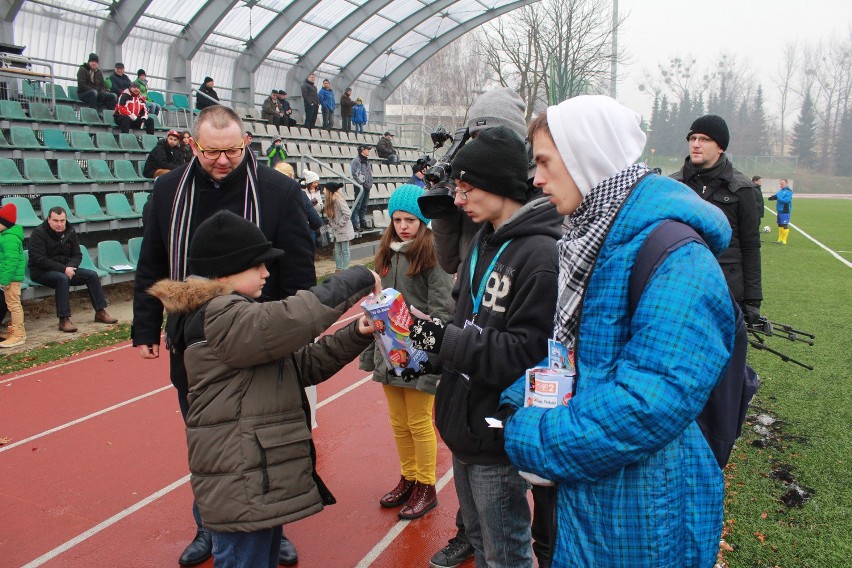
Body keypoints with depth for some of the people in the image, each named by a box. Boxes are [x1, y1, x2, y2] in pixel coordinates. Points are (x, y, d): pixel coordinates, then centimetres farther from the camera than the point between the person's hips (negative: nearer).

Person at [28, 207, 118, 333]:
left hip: (65, 269, 7)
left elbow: (77, 255, 7)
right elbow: (38, 260, -21)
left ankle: (100, 312, -2)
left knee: (92, 275, -9)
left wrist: (70, 267, -16)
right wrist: (63, 269, -26)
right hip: (41, 272, -6)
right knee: (63, 278, -36)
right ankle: (64, 320, -36)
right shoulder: (39, 233, -14)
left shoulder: (70, 232, 5)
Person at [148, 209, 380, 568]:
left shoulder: (237, 314, 16)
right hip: (241, 488, -10)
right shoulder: (217, 318, -17)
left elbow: (303, 363, 11)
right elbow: (291, 319, -31)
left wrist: (355, 335, -2)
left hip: (264, 480, 10)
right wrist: (357, 281, -20)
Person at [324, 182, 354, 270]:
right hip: (336, 231, 9)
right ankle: (338, 269, 18)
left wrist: (339, 224, -17)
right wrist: (331, 223, 4)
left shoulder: (338, 200, -20)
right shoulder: (331, 201, 7)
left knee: (345, 251, -1)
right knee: (337, 251, 12)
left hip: (344, 230, -9)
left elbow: (348, 214, -24)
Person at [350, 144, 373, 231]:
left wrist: (370, 183, 14)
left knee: (364, 206, 15)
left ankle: (363, 223, 23)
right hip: (361, 187, -9)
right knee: (357, 206, -7)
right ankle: (355, 225, -5)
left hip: (367, 187, 9)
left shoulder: (366, 160, 17)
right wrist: (361, 183, -15)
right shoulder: (356, 160, -11)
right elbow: (354, 174, -17)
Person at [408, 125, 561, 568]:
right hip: (465, 425, 8)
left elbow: (526, 354, -26)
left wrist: (443, 338, -26)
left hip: (499, 436, -8)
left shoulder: (540, 255, -21)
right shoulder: (484, 242, 7)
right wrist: (426, 344, -5)